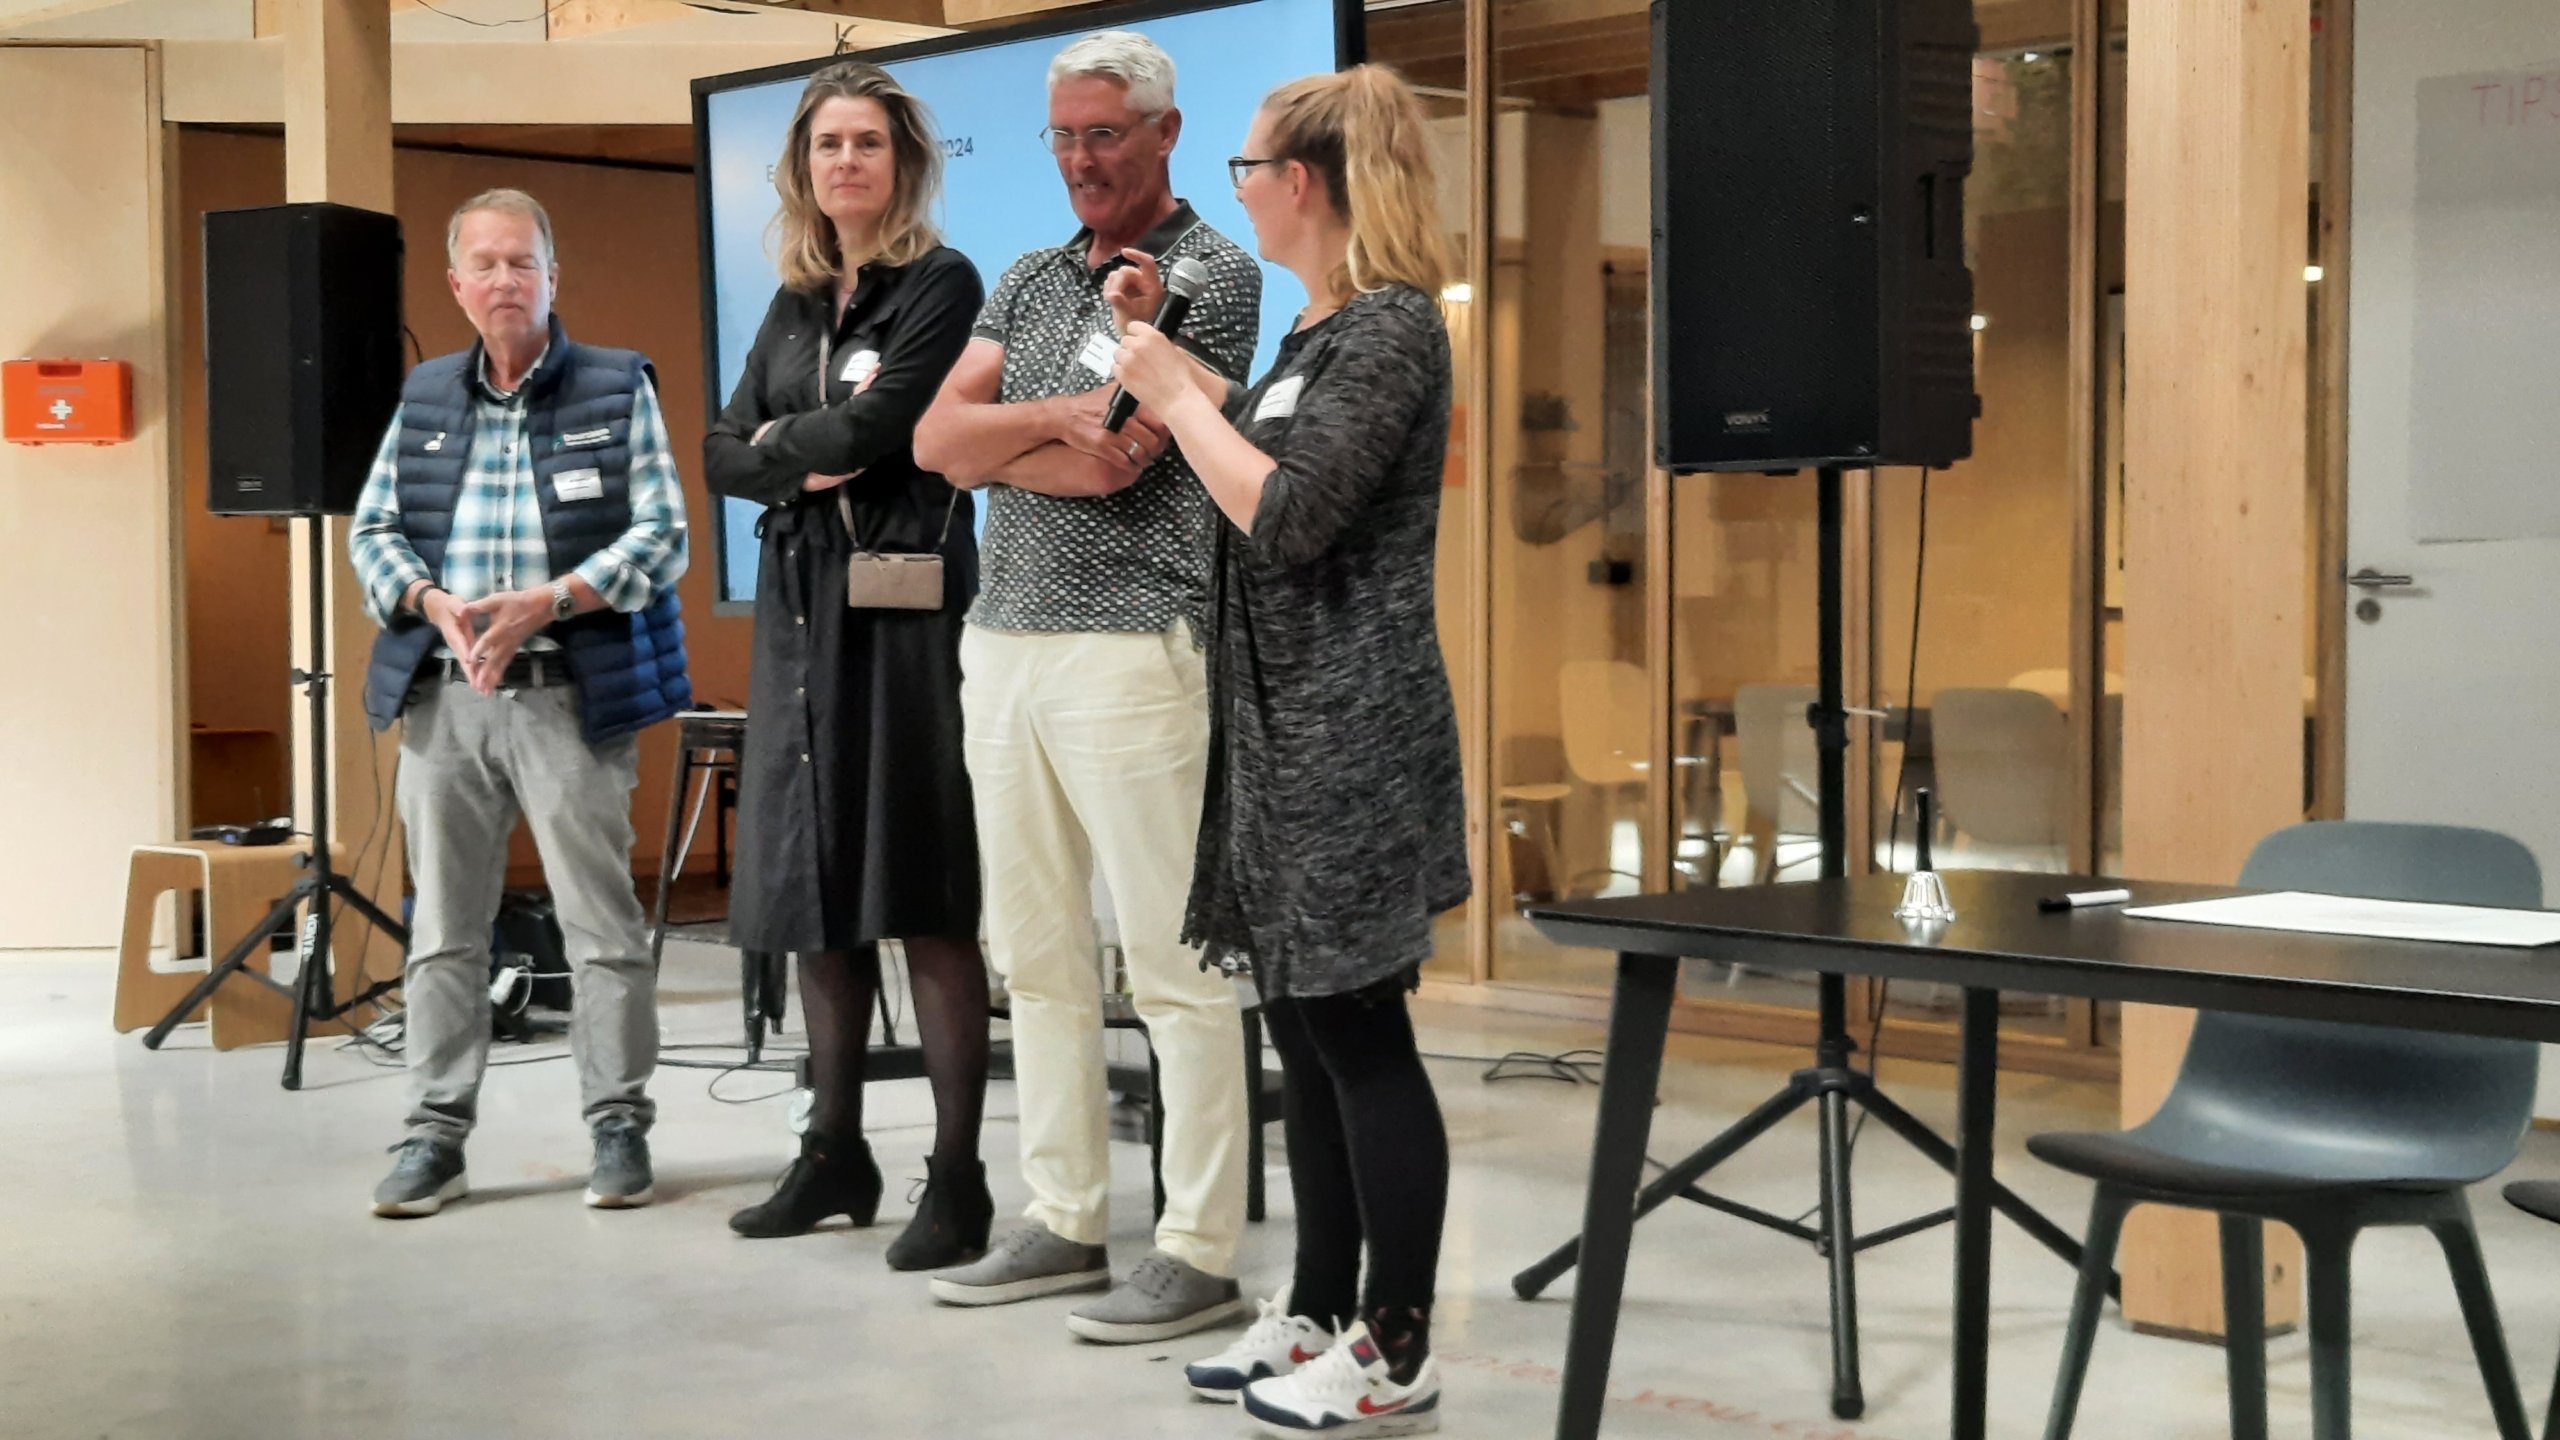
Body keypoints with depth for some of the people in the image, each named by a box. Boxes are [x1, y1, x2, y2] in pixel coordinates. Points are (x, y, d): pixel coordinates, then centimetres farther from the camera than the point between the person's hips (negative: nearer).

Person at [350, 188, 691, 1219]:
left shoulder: (618, 388, 3)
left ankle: (619, 1125, 9)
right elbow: (372, 533, 11)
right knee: (443, 926, 6)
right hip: (443, 697, 4)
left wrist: (544, 603, -16)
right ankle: (435, 1133, 12)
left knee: (602, 921, -1)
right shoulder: (424, 397, 14)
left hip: (572, 696, -3)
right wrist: (439, 608, -9)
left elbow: (661, 534, -4)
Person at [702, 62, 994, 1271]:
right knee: (816, 892, 8)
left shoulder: (942, 284, -3)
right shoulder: (793, 303, 17)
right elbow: (721, 453, 11)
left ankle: (957, 1177, -3)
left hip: (905, 602, -6)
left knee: (922, 897, -7)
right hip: (799, 605, 7)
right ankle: (834, 1155, 18)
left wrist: (783, 438, 2)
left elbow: (875, 426, -15)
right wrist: (801, 468, -7)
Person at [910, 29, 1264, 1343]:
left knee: (1173, 964, -5)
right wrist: (1055, 416, -10)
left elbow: (1113, 464, -14)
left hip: (1132, 647, -8)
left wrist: (985, 446, 2)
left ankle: (1200, 1256, 0)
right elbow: (936, 437, 5)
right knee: (1036, 954, 11)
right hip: (1003, 642, 8)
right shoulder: (1029, 282, 17)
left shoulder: (1212, 274, -5)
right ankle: (1066, 1222, 21)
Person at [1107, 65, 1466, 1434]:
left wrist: (1176, 397, -11)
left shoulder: (1393, 326, -14)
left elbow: (1286, 516, -22)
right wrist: (1166, 349, 23)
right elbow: (1262, 440, 28)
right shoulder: (1326, 324, 14)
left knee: (1359, 1034, -3)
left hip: (1350, 733, -10)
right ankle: (1319, 1314, 25)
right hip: (1279, 727, 10)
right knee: (1304, 1028, 14)